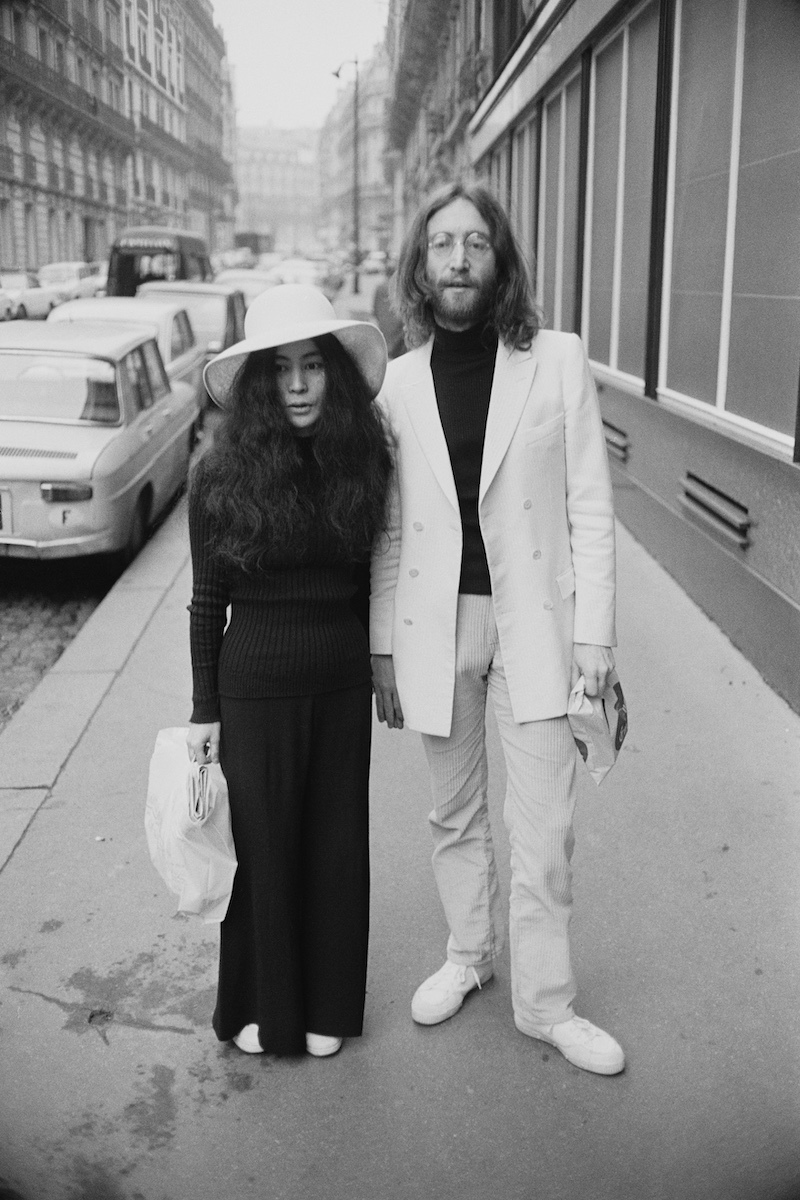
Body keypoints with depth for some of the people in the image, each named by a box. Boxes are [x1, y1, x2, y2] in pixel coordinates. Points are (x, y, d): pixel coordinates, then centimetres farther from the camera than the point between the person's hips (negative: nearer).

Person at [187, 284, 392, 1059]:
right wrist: (204, 711, -2)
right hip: (254, 684, -2)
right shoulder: (222, 476, -10)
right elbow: (207, 601, -3)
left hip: (343, 683, 2)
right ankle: (260, 1007, 31)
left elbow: (375, 580, 4)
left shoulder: (363, 462, -4)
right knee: (261, 846, 10)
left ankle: (326, 1006, 32)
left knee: (336, 844, 12)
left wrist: (381, 664, 1)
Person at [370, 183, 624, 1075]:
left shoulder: (558, 362, -3)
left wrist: (593, 634, -7)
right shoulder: (399, 382, 2)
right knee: (453, 816, 17)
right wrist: (382, 648, 4)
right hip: (434, 625, 2)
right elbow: (388, 528, 5)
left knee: (545, 826, 3)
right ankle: (468, 952, 39)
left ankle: (544, 1000, 21)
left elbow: (590, 507, -3)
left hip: (534, 623, -2)